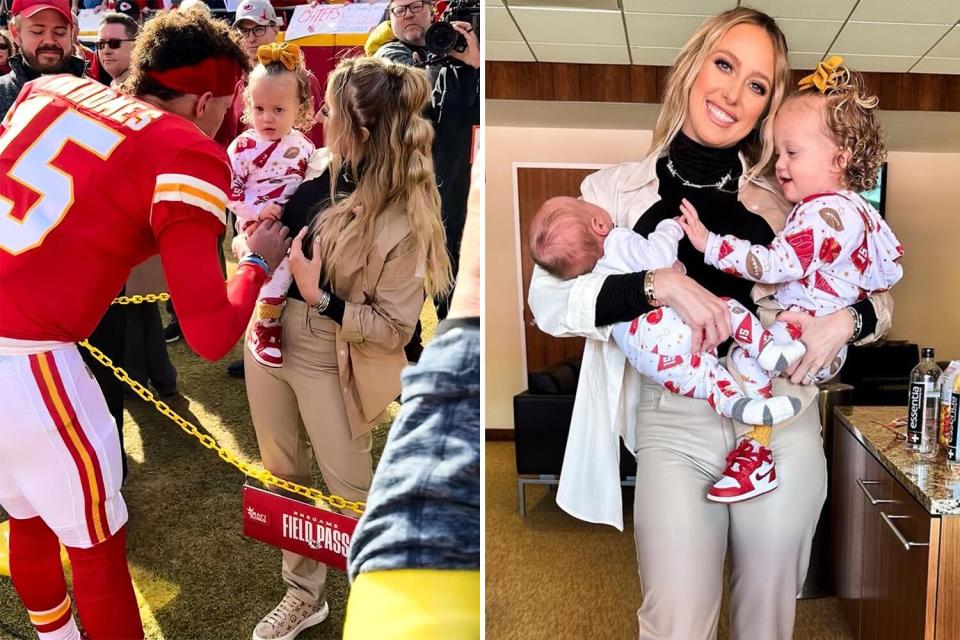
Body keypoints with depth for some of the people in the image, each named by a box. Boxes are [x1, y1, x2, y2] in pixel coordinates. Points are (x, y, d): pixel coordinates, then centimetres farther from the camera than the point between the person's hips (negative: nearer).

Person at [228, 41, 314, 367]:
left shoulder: (303, 147, 5)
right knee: (280, 260, -23)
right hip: (257, 226, -6)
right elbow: (229, 190, -9)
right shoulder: (243, 147, -8)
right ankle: (265, 325, -11)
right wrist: (259, 211, -20)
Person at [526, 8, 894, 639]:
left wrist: (848, 320, -9)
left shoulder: (782, 202, 7)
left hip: (782, 425, 2)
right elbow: (551, 301, -11)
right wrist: (660, 283, -22)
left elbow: (878, 296, 13)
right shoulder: (617, 189, 2)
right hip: (671, 426, -2)